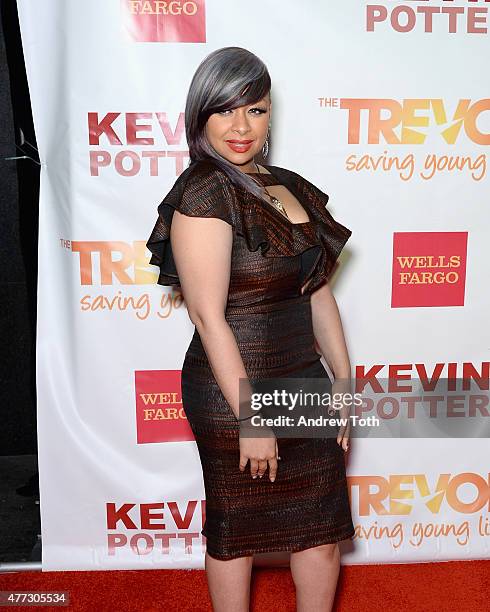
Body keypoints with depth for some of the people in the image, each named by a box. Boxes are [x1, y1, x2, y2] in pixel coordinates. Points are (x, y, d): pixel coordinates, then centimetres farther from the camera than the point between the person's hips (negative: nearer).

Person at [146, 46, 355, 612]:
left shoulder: (289, 186, 7)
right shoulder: (203, 194, -15)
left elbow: (318, 293, 10)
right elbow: (209, 317, -20)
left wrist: (344, 384, 10)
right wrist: (252, 419, -19)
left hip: (304, 381, 7)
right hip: (233, 393, -7)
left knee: (323, 525, 17)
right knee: (235, 530, 16)